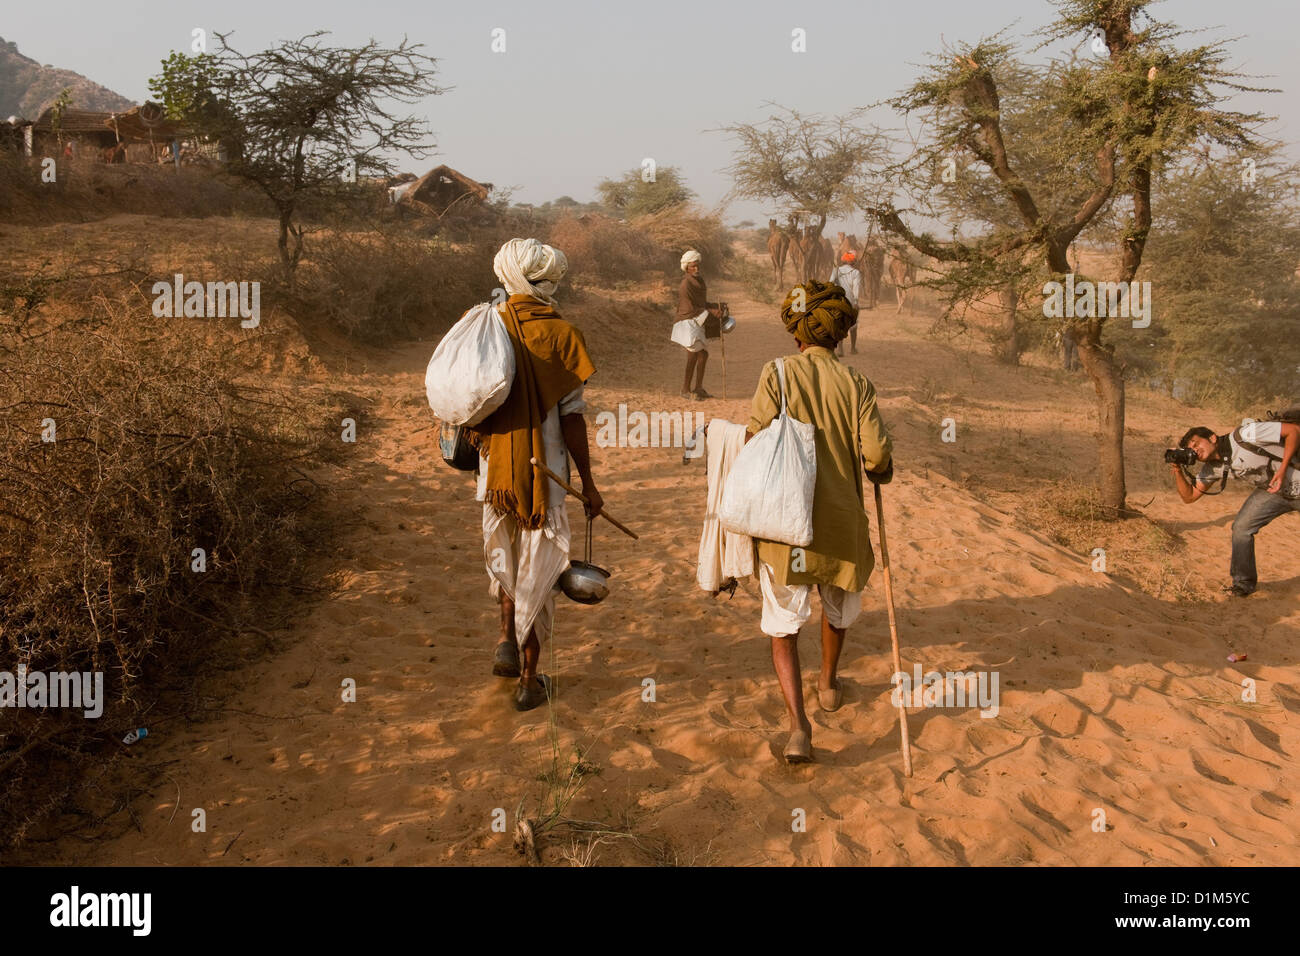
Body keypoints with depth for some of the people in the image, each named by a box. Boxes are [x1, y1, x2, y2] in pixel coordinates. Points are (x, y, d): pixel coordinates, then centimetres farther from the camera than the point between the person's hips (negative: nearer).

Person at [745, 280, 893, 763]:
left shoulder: (778, 373, -5)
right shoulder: (855, 382, -2)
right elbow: (877, 459, -9)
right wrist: (883, 472, 15)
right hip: (842, 520, 2)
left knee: (783, 625, 5)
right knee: (837, 608, 27)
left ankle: (798, 724, -9)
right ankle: (828, 684, 49)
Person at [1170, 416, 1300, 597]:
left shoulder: (1245, 435, -25)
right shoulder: (1212, 468, -4)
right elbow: (1189, 496, -1)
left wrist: (1283, 469, -27)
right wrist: (1177, 470, -17)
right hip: (1272, 491, 6)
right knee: (1241, 528, -6)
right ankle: (1244, 583, 9)